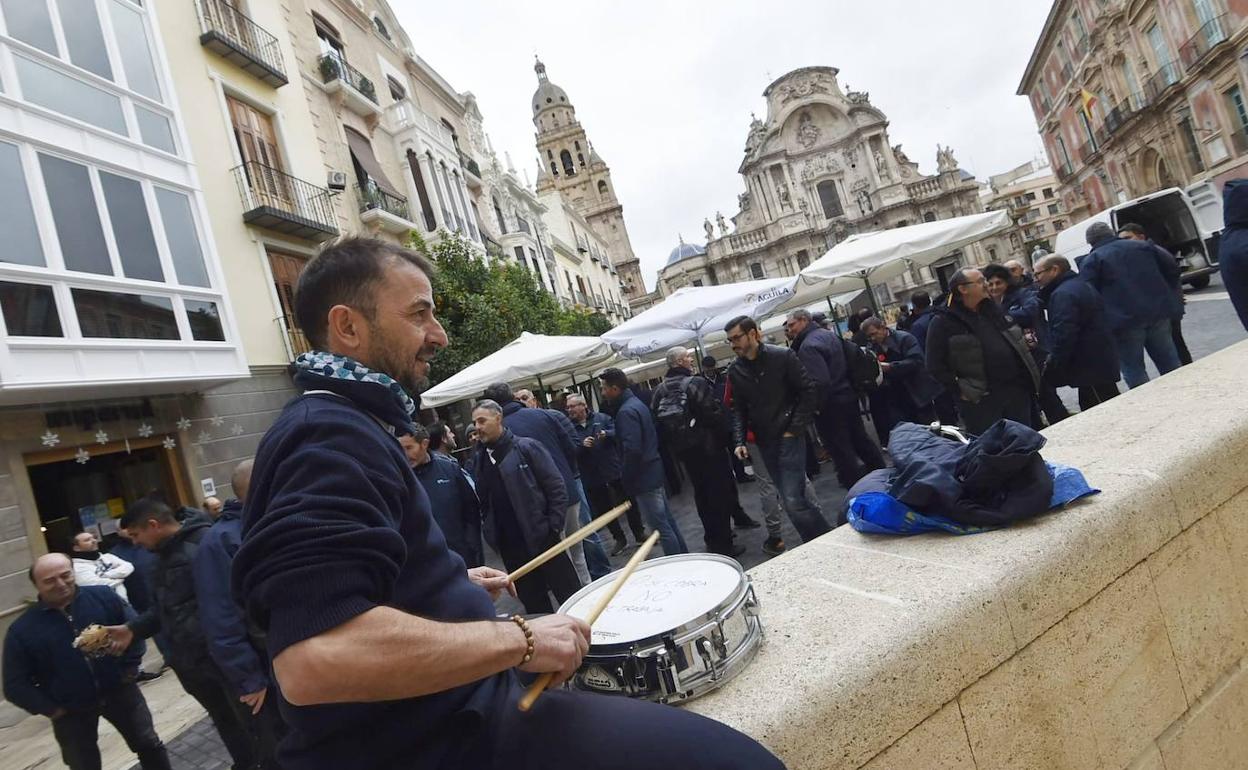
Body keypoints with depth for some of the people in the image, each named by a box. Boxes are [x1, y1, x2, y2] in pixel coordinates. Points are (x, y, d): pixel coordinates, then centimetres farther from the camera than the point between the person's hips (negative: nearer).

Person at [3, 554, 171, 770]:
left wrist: (129, 669, -4)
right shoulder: (22, 629, -10)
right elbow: (15, 685, -4)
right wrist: (52, 709, -9)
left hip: (119, 691, 0)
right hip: (72, 712, 0)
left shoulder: (102, 596, -10)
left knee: (149, 745, 12)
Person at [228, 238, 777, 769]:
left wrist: (453, 584, 18)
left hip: (439, 712, 11)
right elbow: (314, 659, -35)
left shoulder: (339, 428, 14)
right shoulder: (332, 435, -21)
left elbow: (330, 586, 26)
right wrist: (520, 638, -24)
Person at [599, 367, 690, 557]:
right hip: (656, 473, 10)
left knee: (661, 528, -2)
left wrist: (626, 481, -15)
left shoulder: (625, 412, -18)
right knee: (669, 523, 18)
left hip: (644, 479, -10)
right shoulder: (636, 403, 13)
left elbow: (632, 450, -26)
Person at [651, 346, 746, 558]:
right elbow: (714, 414, -19)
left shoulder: (659, 390, 4)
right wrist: (723, 437, -2)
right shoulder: (696, 383, -16)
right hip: (706, 447, -7)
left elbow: (655, 419, 7)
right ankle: (723, 544, 4)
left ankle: (713, 540, 29)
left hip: (681, 450, 7)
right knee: (719, 493, 2)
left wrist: (670, 445, 15)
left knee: (701, 494, 19)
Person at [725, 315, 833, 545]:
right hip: (764, 443, 5)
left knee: (793, 500, -14)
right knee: (791, 500, 11)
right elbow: (739, 409, 11)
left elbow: (810, 391, -7)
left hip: (789, 438, -5)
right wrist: (740, 441, -2)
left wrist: (794, 429, -10)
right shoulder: (735, 371, 5)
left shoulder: (783, 356, -9)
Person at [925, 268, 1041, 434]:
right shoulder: (944, 322, -10)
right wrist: (959, 391, -14)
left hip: (1017, 391, 7)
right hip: (980, 400, -6)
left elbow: (1016, 342, 22)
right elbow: (935, 366, -13)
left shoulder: (992, 310, 12)